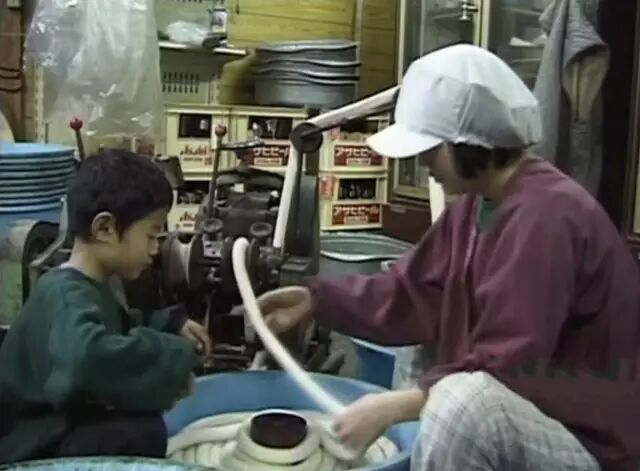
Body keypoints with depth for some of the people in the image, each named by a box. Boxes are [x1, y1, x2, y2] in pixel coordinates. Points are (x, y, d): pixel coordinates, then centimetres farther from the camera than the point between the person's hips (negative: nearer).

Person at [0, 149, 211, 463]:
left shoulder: (88, 286, 8)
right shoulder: (67, 296, -25)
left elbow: (118, 328, 30)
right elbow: (87, 357, -47)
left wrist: (172, 323, 14)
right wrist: (175, 358, -34)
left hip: (61, 424, 11)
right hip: (31, 447, -10)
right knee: (144, 431, -27)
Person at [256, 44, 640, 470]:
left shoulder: (547, 217, -25)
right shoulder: (478, 202, 4)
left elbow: (507, 371, -27)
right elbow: (414, 292, 8)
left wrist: (395, 407, -25)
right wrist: (316, 300, 3)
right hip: (525, 418, 9)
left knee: (461, 403, -33)